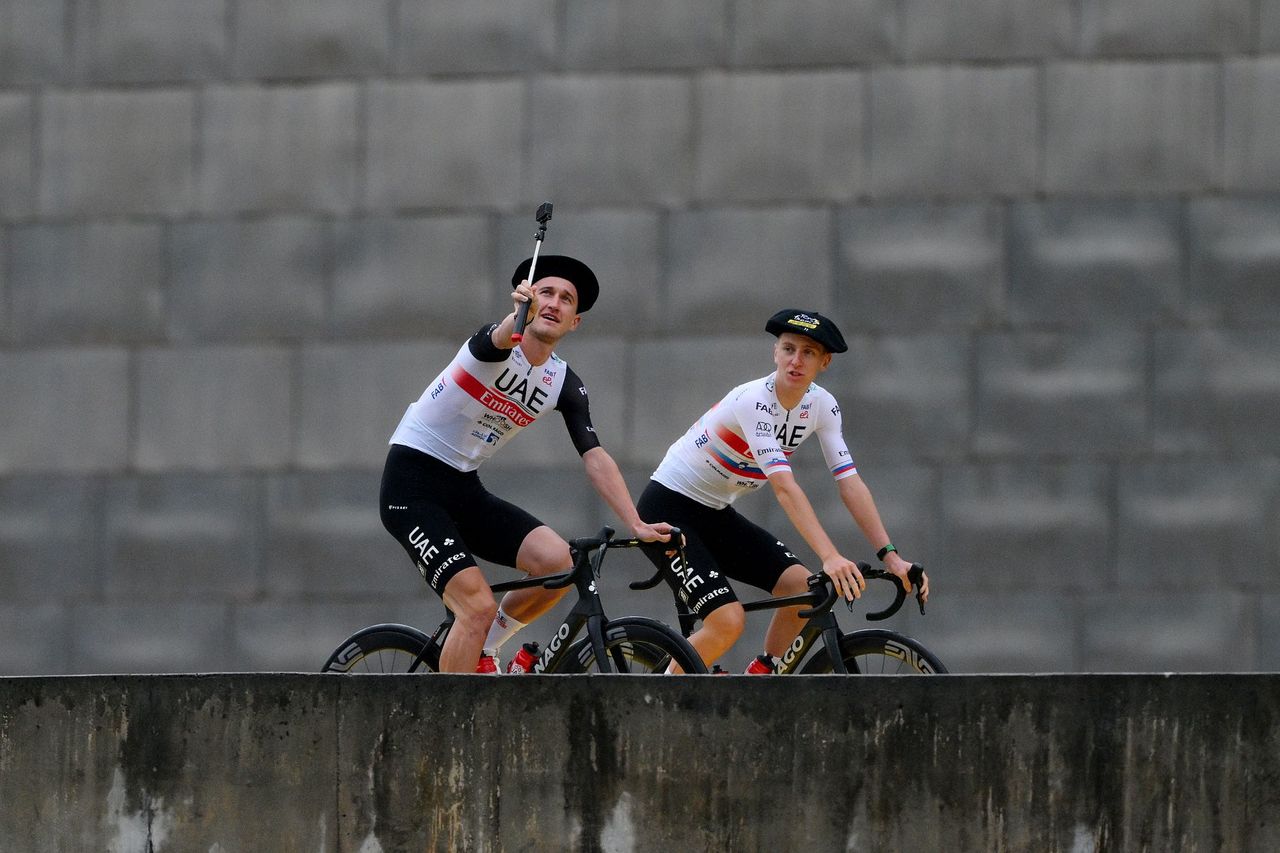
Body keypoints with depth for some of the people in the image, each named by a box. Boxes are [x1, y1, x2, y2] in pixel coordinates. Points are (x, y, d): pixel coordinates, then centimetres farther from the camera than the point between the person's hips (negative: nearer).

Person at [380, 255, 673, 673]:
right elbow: (500, 340, -40)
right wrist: (519, 313, -64)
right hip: (412, 487, -6)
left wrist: (637, 525, -13)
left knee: (559, 561, -16)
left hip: (465, 490, 6)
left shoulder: (564, 385, 2)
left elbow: (595, 457, -1)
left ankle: (483, 650, 7)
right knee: (479, 607, -21)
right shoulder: (496, 348, -16)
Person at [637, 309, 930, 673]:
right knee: (728, 622, -22)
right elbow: (783, 486, -37)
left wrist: (891, 557, -17)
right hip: (669, 508, -8)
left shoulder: (821, 405, -4)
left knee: (802, 586, -10)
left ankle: (759, 677, 8)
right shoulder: (754, 400, -27)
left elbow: (850, 483, -7)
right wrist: (830, 557, -45)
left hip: (716, 515, 8)